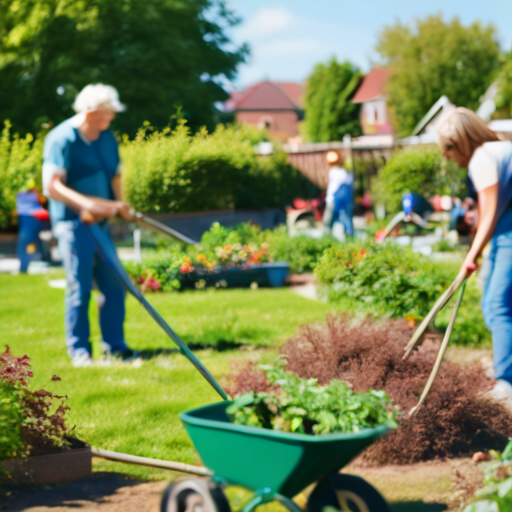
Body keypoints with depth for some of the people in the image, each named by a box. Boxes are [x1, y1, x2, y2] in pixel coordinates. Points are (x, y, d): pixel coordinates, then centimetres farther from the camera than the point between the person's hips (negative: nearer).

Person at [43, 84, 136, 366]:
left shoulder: (107, 139, 12)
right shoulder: (61, 139, -10)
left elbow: (115, 175, 22)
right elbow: (52, 186, -18)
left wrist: (119, 203, 1)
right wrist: (86, 203, -30)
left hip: (100, 223, 7)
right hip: (72, 223, -7)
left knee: (114, 285, 7)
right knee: (79, 287, -4)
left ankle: (115, 345, 18)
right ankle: (79, 350, 6)